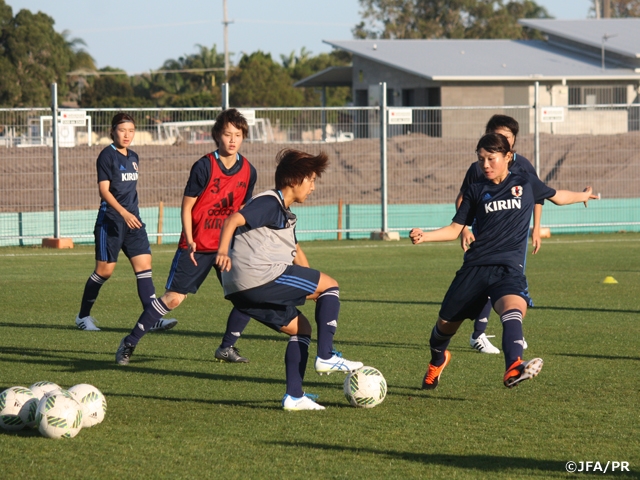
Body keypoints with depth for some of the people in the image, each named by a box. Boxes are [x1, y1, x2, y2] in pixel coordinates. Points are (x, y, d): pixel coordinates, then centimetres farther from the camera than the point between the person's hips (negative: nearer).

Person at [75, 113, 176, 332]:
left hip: (133, 219, 7)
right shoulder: (107, 156, -9)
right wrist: (123, 212, -27)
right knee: (104, 270, -1)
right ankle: (83, 316, 15)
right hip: (110, 220, -7)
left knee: (144, 263, -5)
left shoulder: (133, 157, 13)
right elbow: (104, 190, -16)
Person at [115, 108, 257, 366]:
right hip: (197, 245, -5)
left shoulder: (248, 171, 1)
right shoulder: (204, 167, -13)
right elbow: (187, 206, -9)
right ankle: (130, 342, 6)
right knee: (174, 298, -6)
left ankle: (227, 347, 10)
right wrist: (189, 241, -16)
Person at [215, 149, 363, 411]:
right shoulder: (269, 203, -6)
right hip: (261, 278, -10)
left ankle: (294, 396, 9)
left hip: (242, 291, 10)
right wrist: (222, 251, -36)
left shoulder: (284, 213, 27)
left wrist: (312, 287, 42)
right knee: (330, 285, 1)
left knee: (300, 328, 18)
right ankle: (326, 356, -3)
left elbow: (294, 250, 39)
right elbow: (234, 219, -20)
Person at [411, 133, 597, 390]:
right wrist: (425, 236, -5)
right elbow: (456, 229, 11)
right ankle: (437, 360, 44)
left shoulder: (526, 183, 10)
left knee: (512, 308, -33)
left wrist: (583, 195, 42)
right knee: (447, 322, 9)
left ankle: (513, 369, -54)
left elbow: (557, 196, 29)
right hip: (475, 267, 2)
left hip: (509, 269, -2)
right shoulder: (476, 192, 10)